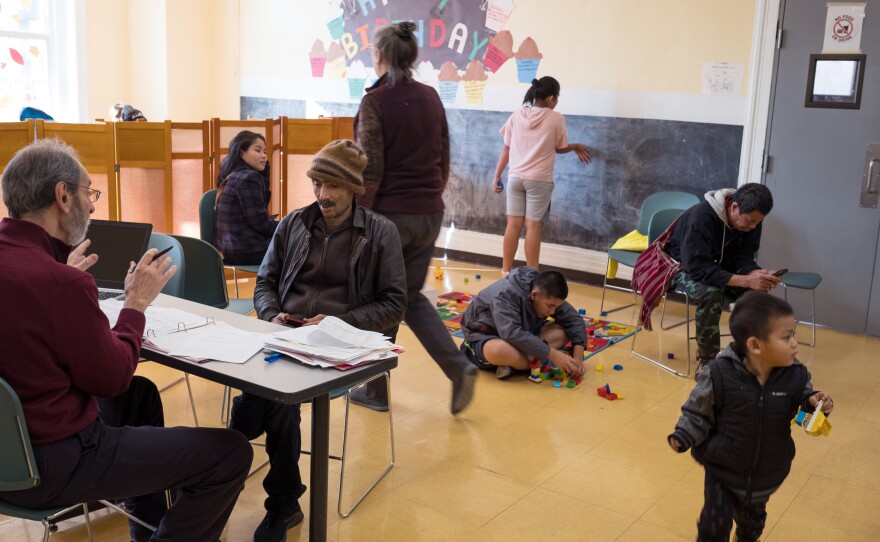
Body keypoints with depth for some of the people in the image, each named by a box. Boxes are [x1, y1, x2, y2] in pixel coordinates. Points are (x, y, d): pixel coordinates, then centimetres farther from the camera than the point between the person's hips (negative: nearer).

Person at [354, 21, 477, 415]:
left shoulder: (376, 101, -11)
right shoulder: (431, 98, 6)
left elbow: (370, 171, -14)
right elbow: (444, 161, 11)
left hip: (389, 214, -6)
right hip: (429, 214, 6)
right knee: (411, 296, 19)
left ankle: (375, 390, 22)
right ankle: (459, 368, 4)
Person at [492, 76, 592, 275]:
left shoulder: (516, 116, 4)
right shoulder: (556, 118, -5)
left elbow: (506, 149, 7)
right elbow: (560, 148, 8)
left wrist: (497, 177, 13)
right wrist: (576, 147, 29)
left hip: (515, 177, 4)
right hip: (539, 179, -4)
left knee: (513, 224, 8)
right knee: (533, 226, 0)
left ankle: (505, 271, 14)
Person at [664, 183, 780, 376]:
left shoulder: (751, 217, -13)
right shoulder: (701, 217, -33)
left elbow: (744, 257, -9)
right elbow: (698, 268, -39)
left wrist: (758, 274, -33)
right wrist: (746, 280, -46)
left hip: (720, 266, 6)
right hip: (685, 267, -6)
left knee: (756, 292, -22)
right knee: (711, 292, -37)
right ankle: (706, 360, -23)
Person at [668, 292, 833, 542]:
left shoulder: (795, 376, -19)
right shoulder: (719, 374, -29)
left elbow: (802, 401, 2)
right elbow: (698, 411, -14)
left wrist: (814, 403, -19)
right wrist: (683, 437, -25)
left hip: (766, 472, 4)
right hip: (723, 468, -3)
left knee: (752, 518, 28)